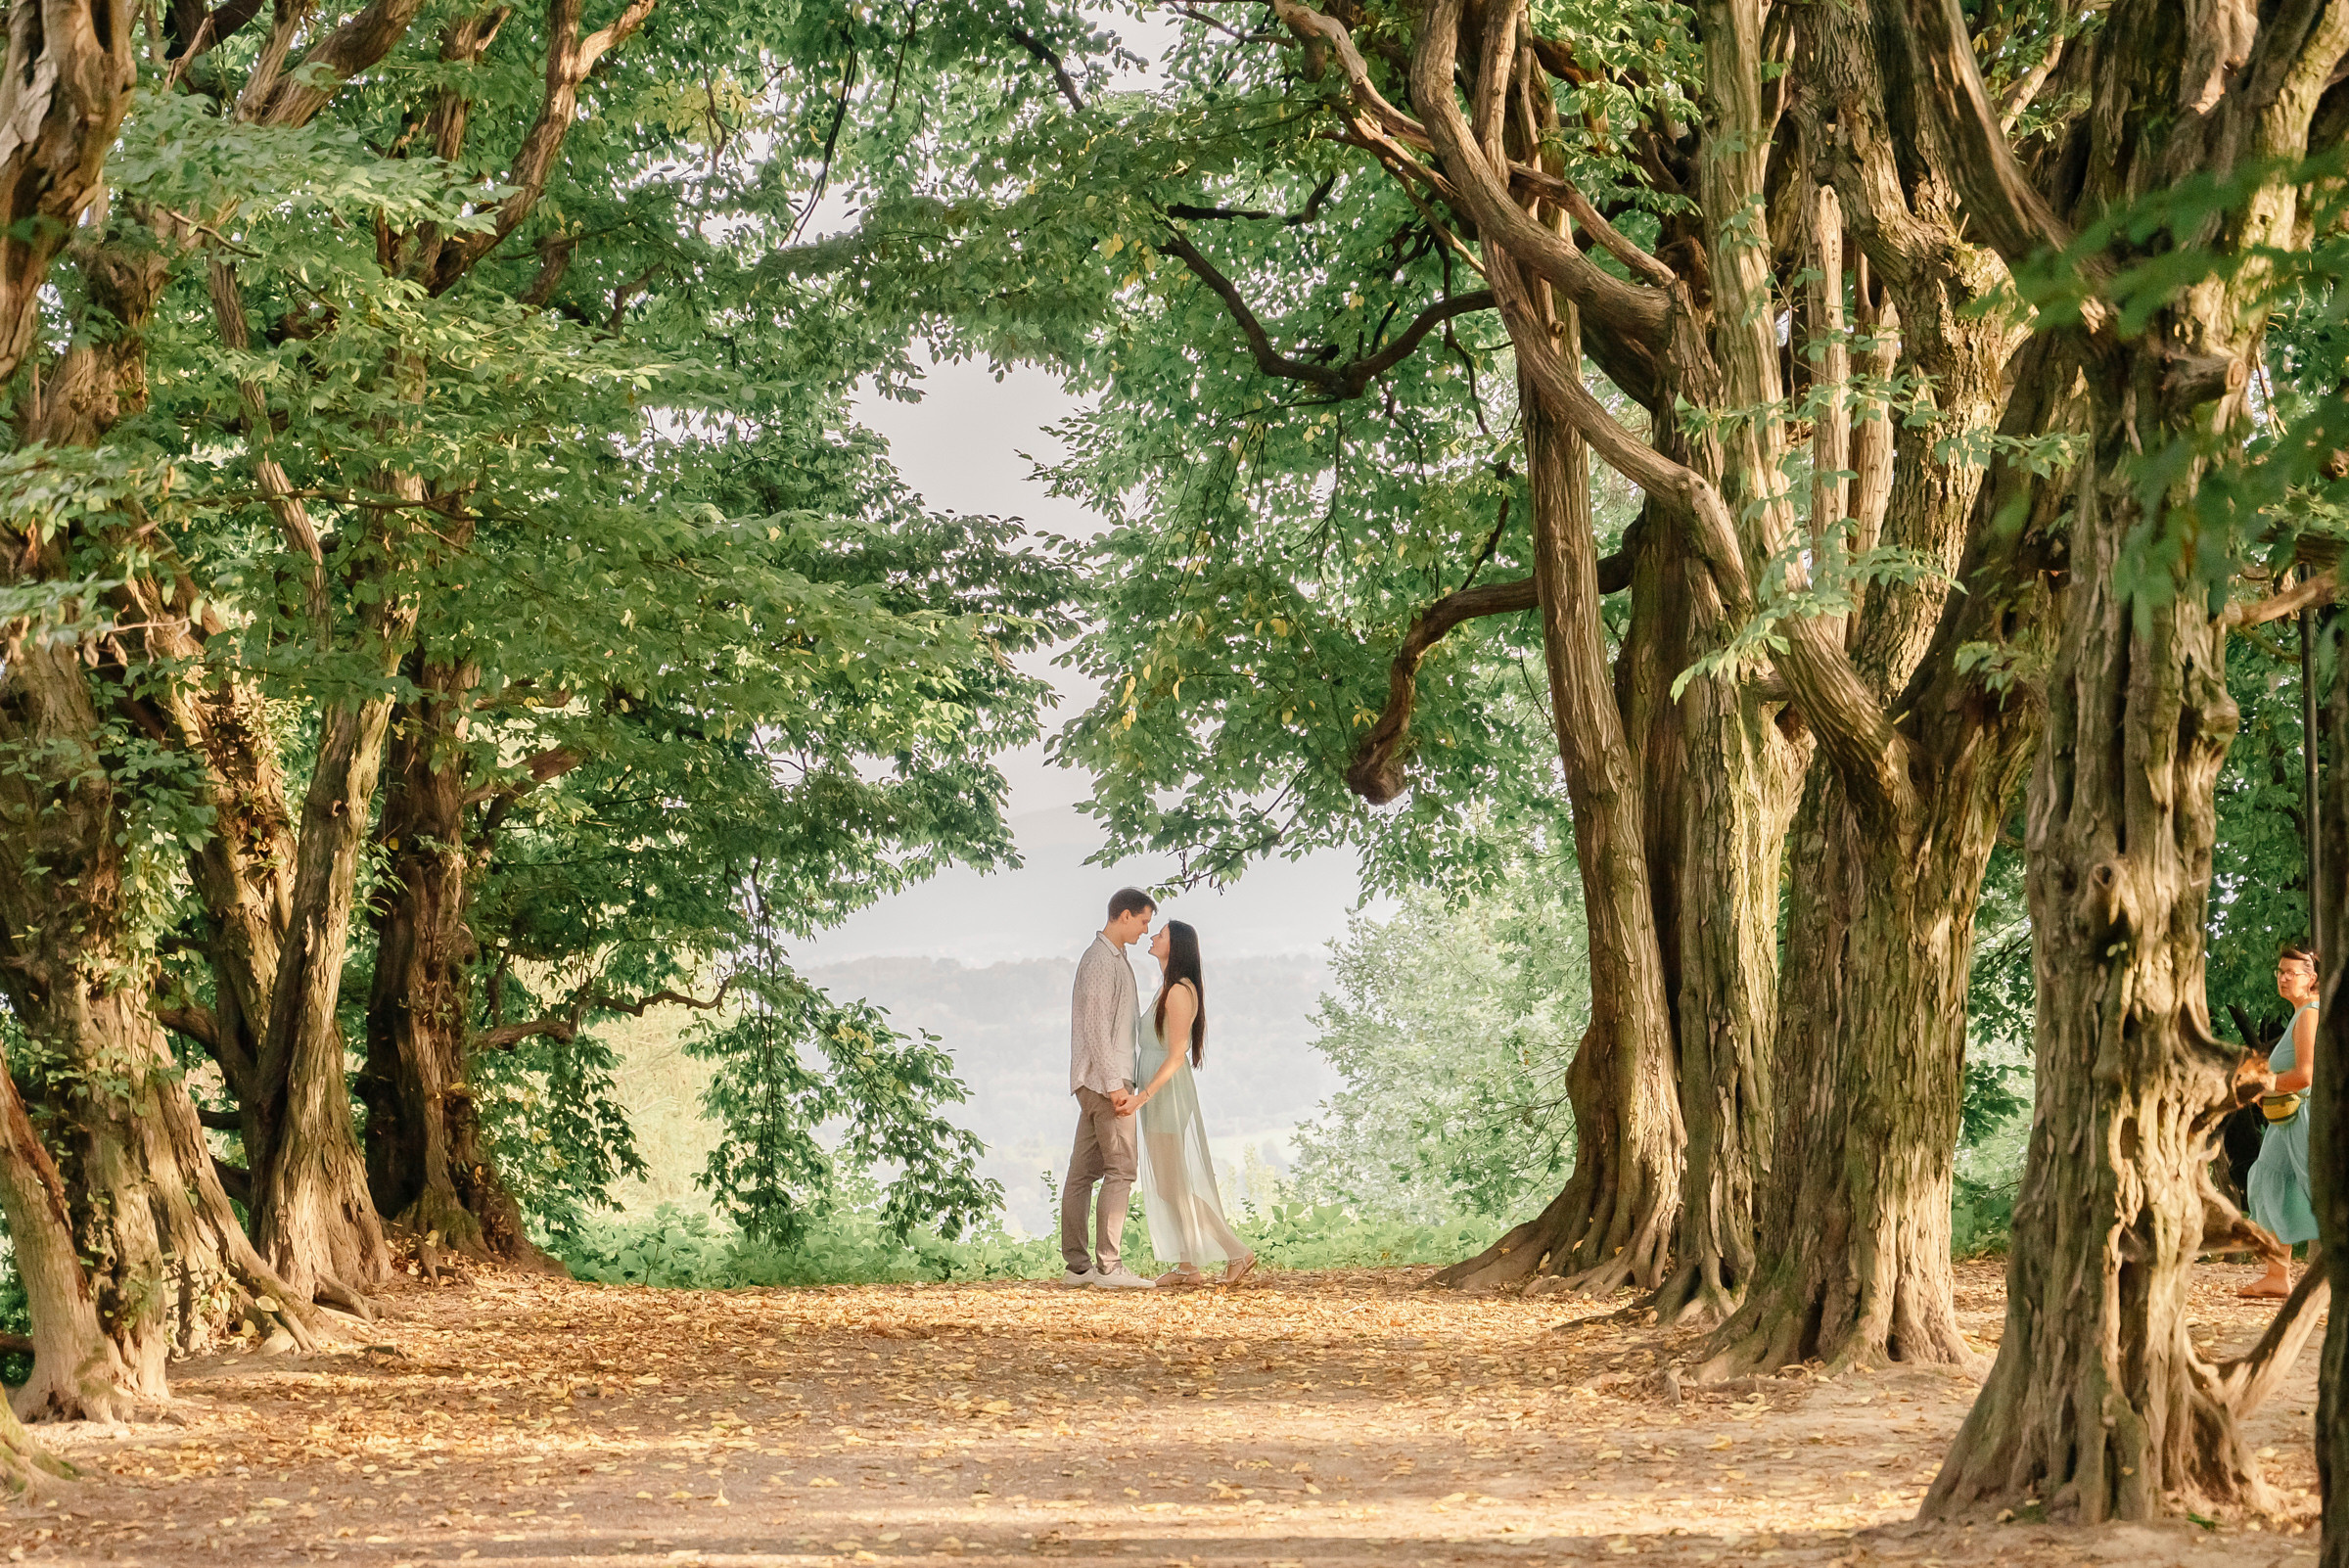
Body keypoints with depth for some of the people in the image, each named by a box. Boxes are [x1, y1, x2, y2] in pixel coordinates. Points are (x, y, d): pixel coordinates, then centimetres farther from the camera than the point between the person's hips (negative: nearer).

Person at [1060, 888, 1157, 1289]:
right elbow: (1096, 1027, -18)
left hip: (1093, 1085, 10)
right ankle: (1109, 1266, -11)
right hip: (1104, 1079, -10)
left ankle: (1077, 1265, 9)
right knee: (1120, 1170, -10)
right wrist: (1115, 1085, -20)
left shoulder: (1114, 959, 20)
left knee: (1084, 1172, 8)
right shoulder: (1101, 961, -12)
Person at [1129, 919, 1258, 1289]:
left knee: (1172, 1184, -8)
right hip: (1158, 1094, 10)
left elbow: (1177, 1054, -19)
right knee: (1166, 1185, 8)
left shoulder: (1180, 991, -14)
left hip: (1168, 1091, -10)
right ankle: (1187, 1266, 9)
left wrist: (1144, 1094, -24)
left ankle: (1236, 1252, -7)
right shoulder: (1167, 989, 14)